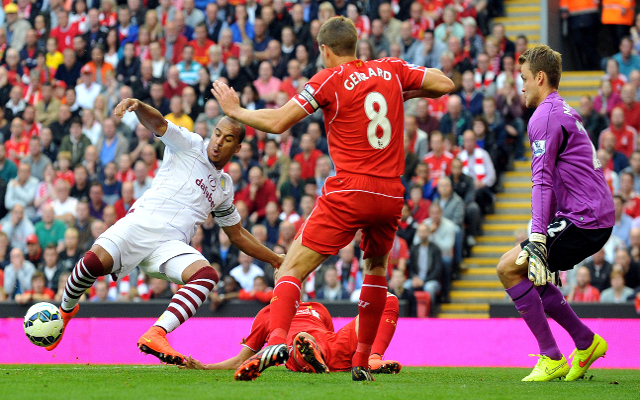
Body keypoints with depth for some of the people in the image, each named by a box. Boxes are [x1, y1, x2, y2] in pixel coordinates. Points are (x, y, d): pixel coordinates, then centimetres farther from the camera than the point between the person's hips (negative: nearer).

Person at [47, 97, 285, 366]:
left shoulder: (225, 186, 27)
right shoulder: (190, 145, 13)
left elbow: (238, 235, 38)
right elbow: (158, 124, -6)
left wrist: (275, 260, 35)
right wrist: (136, 105, -28)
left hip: (171, 244, 4)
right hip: (141, 222, -4)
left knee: (207, 275, -29)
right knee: (95, 261, -30)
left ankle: (155, 335, -42)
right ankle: (66, 310, 3)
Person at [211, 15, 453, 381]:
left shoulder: (329, 80, -2)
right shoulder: (391, 70, 9)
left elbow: (277, 122, -6)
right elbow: (445, 84, 13)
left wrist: (235, 110, 8)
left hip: (349, 192, -5)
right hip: (391, 194, 5)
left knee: (293, 269, -4)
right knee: (376, 270, 26)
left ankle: (277, 340, -28)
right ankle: (362, 362, 22)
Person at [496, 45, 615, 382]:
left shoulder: (545, 117, -11)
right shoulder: (565, 111, 21)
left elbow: (543, 181, -20)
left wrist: (537, 237, -26)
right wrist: (540, 230, 29)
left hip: (583, 221, -10)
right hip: (599, 217, 10)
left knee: (509, 267, -10)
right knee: (531, 276, 18)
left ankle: (552, 359, -10)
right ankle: (586, 342, 19)